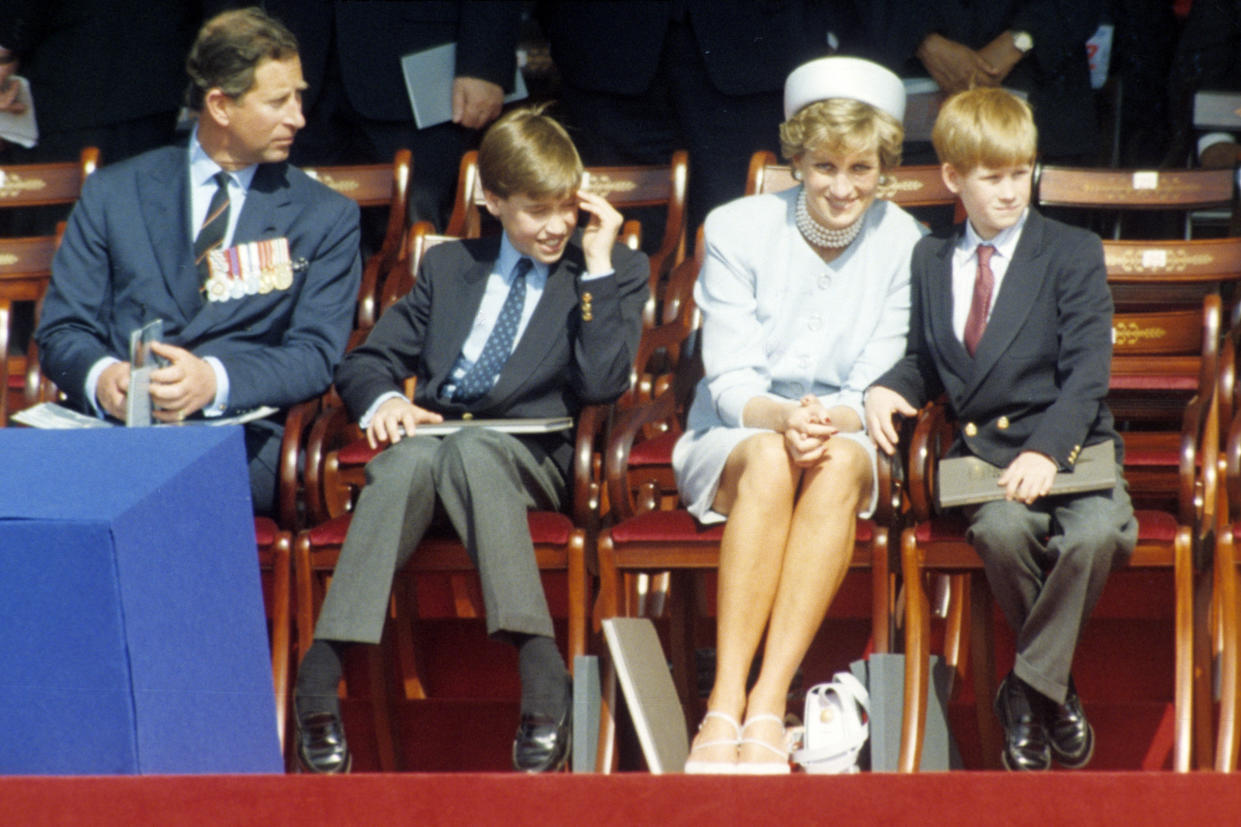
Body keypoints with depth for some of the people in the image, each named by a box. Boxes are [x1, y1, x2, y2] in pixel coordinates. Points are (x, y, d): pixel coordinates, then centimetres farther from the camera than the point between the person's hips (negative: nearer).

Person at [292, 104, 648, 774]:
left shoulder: (616, 272, 13)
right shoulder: (449, 267, 24)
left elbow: (603, 384, -4)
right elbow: (365, 361, 19)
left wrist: (598, 266, -4)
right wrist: (383, 401, -5)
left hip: (535, 454, -3)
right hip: (433, 435, 3)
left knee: (471, 449, -39)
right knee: (408, 460, -35)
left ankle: (542, 679, -49)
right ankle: (319, 678, -44)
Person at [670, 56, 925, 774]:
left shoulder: (903, 245, -2)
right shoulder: (737, 230, -4)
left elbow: (878, 386, -4)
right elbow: (729, 379, -7)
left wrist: (830, 419, -28)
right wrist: (782, 417, -29)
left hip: (849, 441, 1)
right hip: (732, 440, -1)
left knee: (838, 461, -36)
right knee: (769, 457, -36)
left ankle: (769, 706, -42)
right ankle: (724, 706, -44)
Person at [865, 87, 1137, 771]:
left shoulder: (1073, 254, 1)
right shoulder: (931, 260, 15)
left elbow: (1087, 372, -8)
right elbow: (926, 360, 24)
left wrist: (1046, 451, -24)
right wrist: (890, 388, -1)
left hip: (1069, 445, -2)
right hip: (983, 451, 2)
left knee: (1095, 535, -35)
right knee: (1002, 530, -33)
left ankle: (1027, 688, -16)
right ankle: (1055, 689, -11)